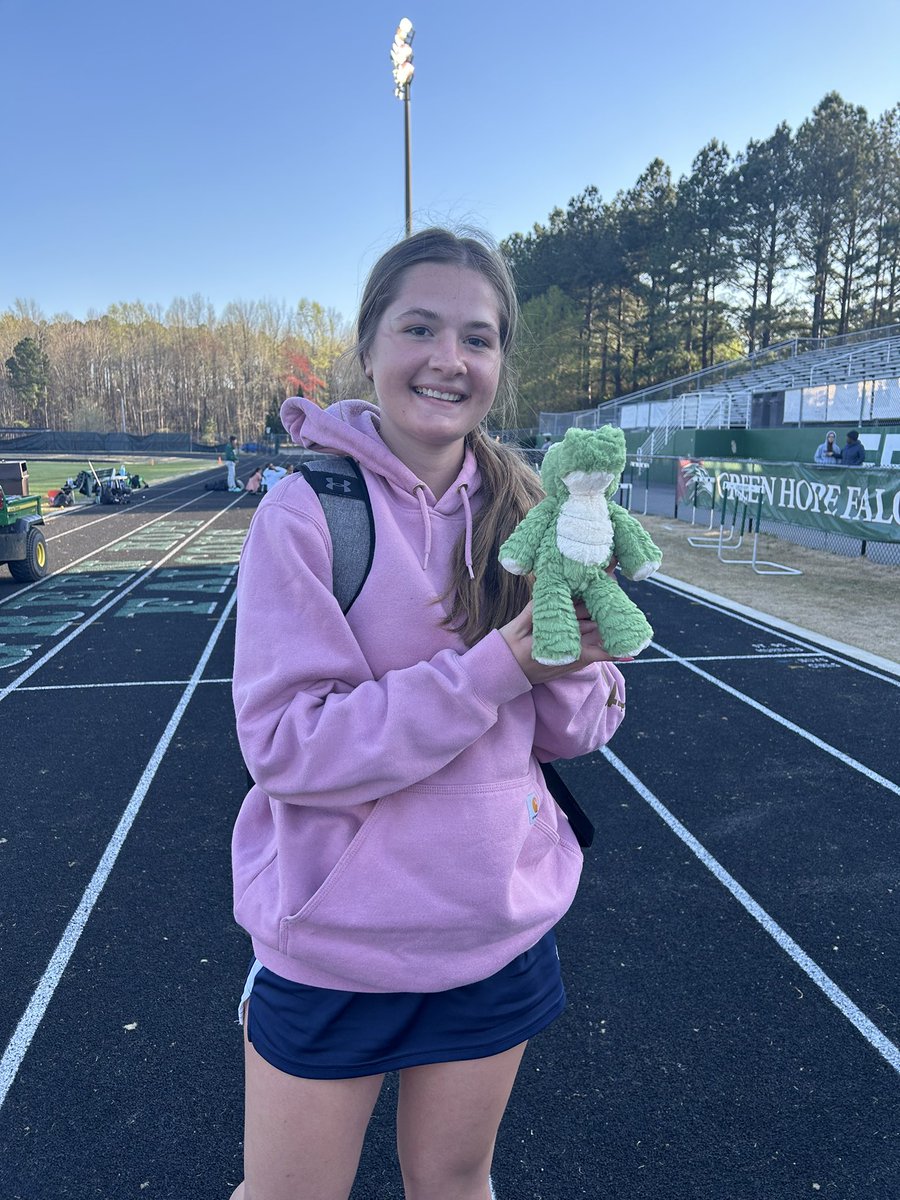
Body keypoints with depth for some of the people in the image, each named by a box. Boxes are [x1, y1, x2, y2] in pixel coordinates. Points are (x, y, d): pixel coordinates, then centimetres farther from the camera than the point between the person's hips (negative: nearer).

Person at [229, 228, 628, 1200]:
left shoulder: (523, 514, -3)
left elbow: (578, 731, 0)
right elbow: (287, 747, -21)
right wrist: (497, 663, -27)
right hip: (332, 945, -3)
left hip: (500, 932, 3)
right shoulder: (307, 512, -15)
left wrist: (572, 658, -22)